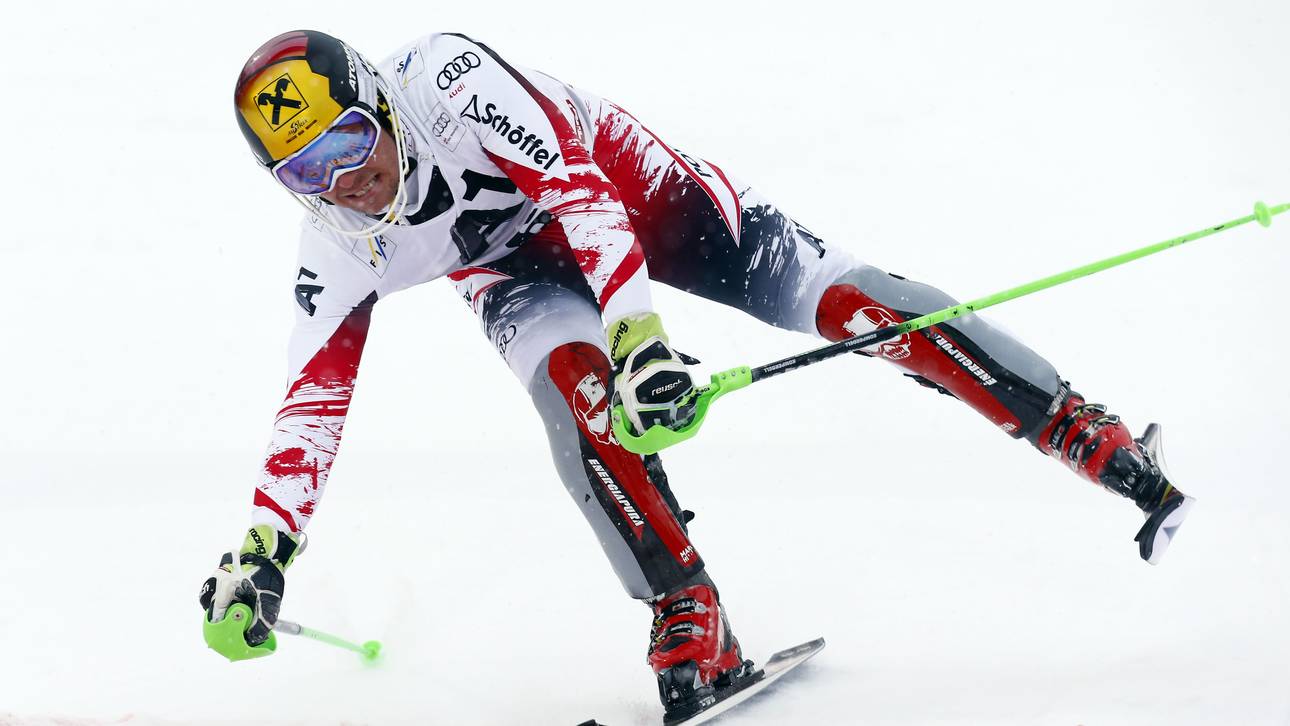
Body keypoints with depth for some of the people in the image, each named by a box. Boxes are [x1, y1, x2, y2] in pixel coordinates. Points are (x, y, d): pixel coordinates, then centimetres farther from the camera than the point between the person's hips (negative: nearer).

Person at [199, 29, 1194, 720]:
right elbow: (316, 390, -9)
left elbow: (570, 180, -37)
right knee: (572, 380, -32)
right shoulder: (340, 244, -14)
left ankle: (1101, 444, -11)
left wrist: (637, 325, -49)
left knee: (842, 301, -16)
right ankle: (693, 633, -27)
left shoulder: (439, 78, -31)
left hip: (629, 191, -3)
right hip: (524, 269, 3)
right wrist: (263, 552, -15)